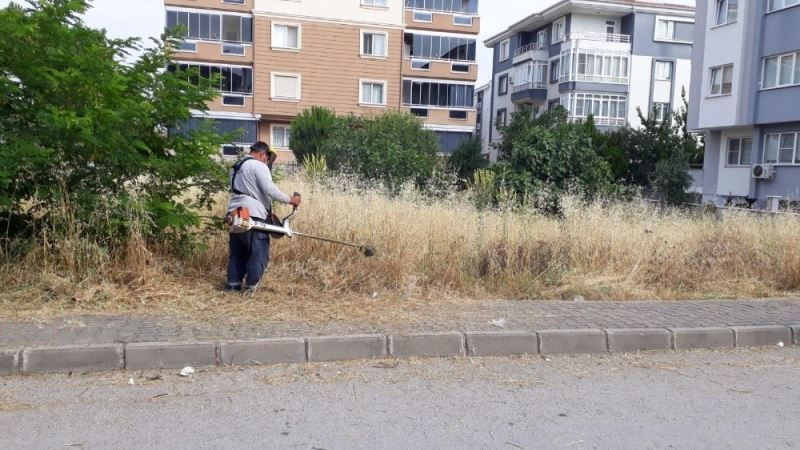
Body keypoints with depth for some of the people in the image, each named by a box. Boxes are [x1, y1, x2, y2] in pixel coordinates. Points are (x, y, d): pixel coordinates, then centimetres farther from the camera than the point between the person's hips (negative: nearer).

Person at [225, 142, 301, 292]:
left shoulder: (237, 167, 22)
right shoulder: (259, 166, -7)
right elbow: (270, 189, -16)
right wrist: (289, 199, -8)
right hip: (253, 215, -9)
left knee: (237, 251, 14)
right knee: (259, 252, -2)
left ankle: (233, 282, 14)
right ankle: (251, 284, -2)